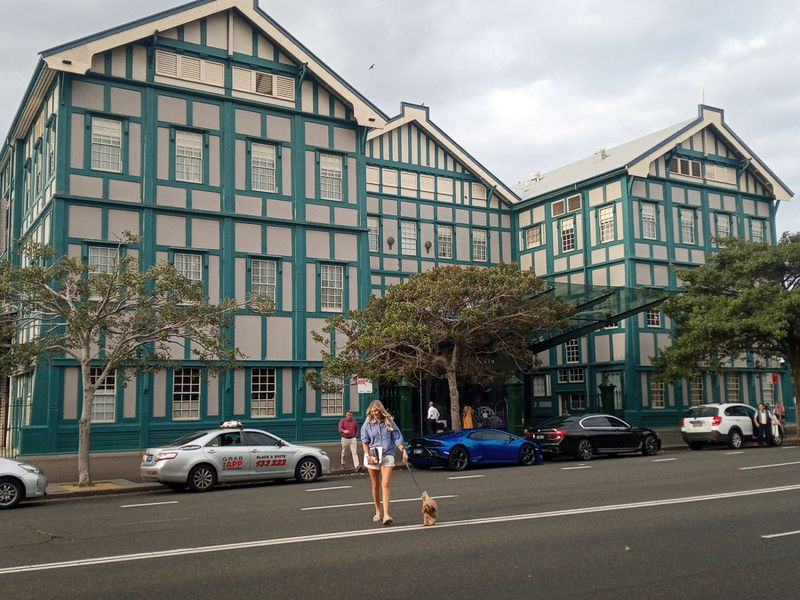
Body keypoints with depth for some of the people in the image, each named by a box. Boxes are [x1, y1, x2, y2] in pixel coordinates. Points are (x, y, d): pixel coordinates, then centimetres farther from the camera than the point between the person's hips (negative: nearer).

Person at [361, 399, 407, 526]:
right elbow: (364, 441, 1)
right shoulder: (367, 424, 4)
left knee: (386, 484, -12)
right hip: (372, 457, 1)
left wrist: (403, 450, -7)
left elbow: (397, 438, 6)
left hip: (387, 455, -1)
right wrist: (368, 455, -12)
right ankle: (377, 512, 25)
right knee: (375, 485, 11)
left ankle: (386, 514, -16)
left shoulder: (389, 422, 4)